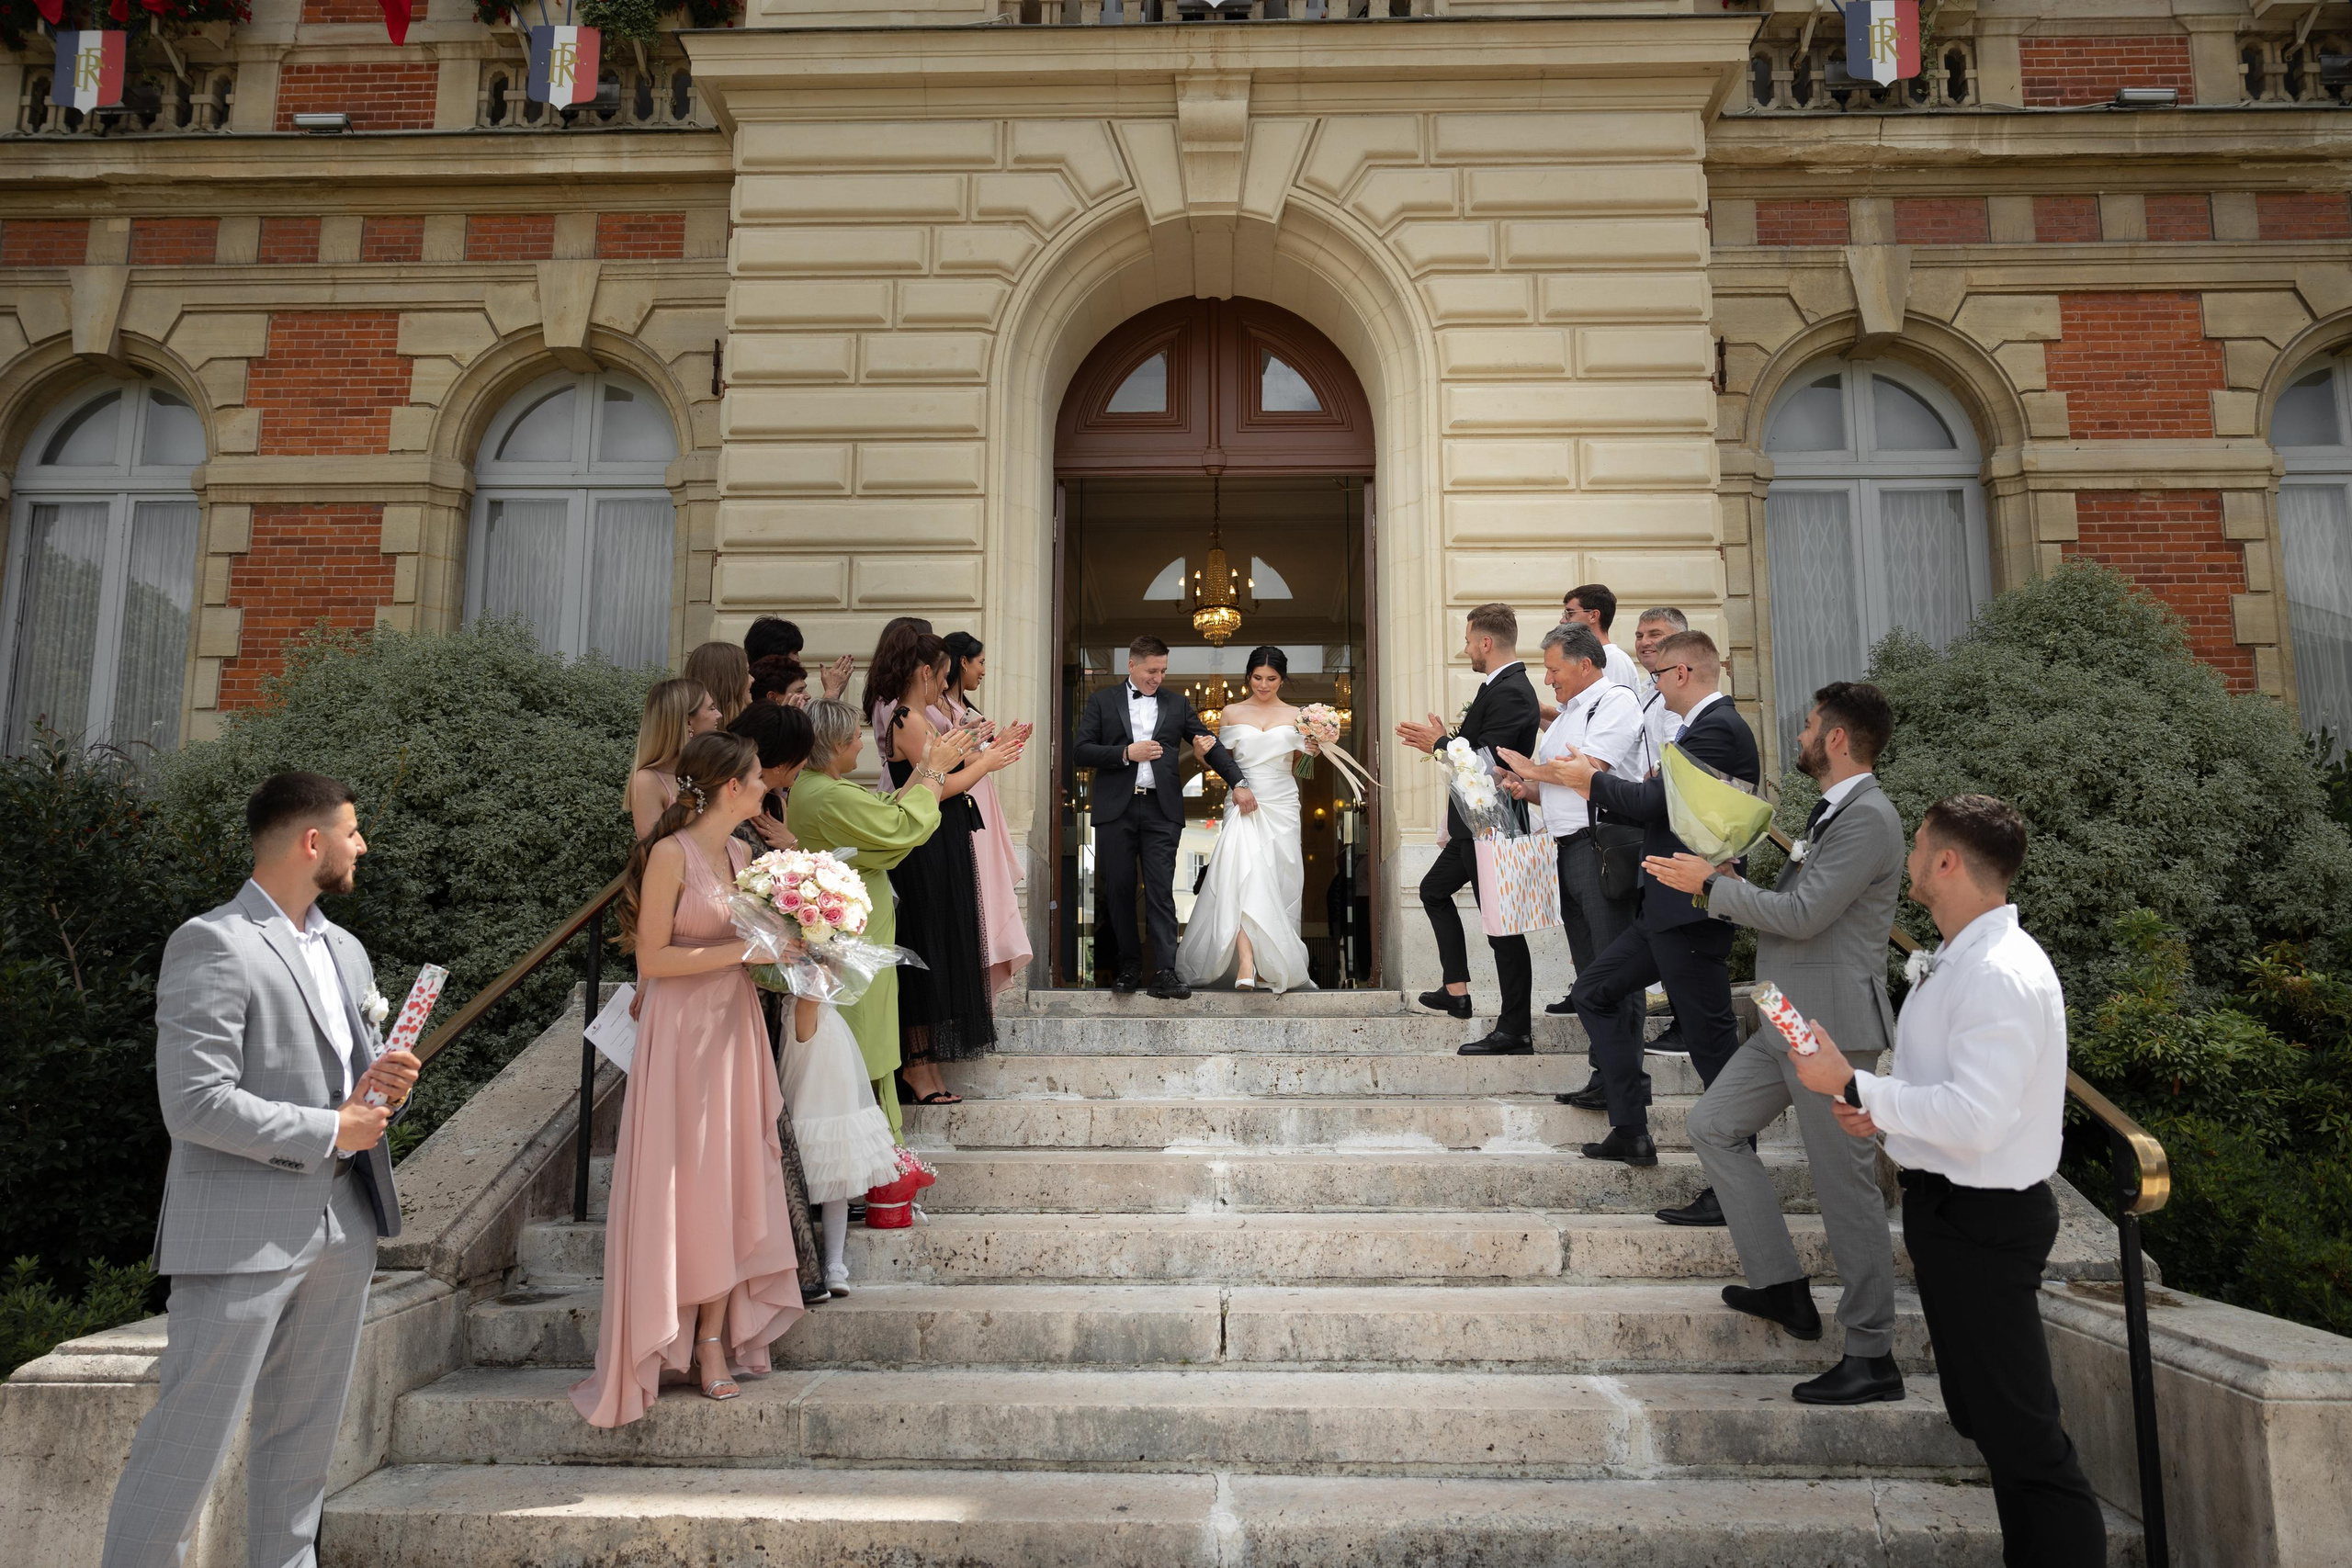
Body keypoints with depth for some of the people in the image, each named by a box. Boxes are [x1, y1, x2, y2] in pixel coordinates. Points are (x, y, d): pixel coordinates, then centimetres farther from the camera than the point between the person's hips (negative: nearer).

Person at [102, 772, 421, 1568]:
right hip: (244, 1233, -8)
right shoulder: (212, 944, -12)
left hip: (343, 1227, 8)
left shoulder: (346, 951, 15)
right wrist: (331, 1131, -13)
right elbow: (197, 1105, -18)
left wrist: (385, 1083, -1)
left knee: (306, 1435, 15)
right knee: (190, 1441, 0)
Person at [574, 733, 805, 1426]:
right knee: (686, 1187, 1)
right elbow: (651, 959, -15)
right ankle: (675, 1338, 15)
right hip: (682, 1031, -7)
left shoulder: (739, 852, 9)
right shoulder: (671, 854, -13)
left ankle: (715, 1336, 16)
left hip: (735, 1028, 7)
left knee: (732, 1182, 8)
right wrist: (743, 949, -17)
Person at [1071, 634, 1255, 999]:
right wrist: (1126, 753, -11)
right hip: (1116, 809, 0)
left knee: (1161, 892, -6)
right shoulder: (1103, 701, 8)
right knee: (1119, 891, 5)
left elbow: (1211, 745, 11)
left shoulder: (1177, 705, 13)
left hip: (1161, 810, 0)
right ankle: (1128, 966, 16)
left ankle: (1164, 974, -9)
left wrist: (1239, 782, -1)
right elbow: (1080, 752, 0)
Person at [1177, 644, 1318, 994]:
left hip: (1281, 807, 2)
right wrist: (1201, 752, -7)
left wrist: (1312, 753, -10)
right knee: (1243, 877, -23)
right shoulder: (1232, 712, 8)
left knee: (1277, 887, 1)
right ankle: (1246, 965, -31)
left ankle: (1270, 966, 11)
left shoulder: (1296, 716, 9)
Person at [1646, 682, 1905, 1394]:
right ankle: (1782, 1285, 22)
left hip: (1831, 1028, -11)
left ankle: (1873, 1359, 10)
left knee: (1845, 1186, -3)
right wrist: (1727, 886, 5)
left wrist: (1712, 883, -12)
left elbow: (1802, 915, -23)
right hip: (1790, 1022, 11)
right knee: (1714, 1125, 14)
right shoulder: (1831, 812, 16)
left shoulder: (1868, 818, -16)